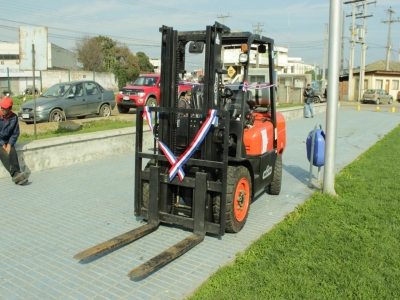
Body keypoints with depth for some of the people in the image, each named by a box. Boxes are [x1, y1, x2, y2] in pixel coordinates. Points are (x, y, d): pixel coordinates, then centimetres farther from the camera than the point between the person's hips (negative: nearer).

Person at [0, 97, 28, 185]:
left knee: (12, 152, -28)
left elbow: (15, 133, 3)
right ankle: (16, 174, -41)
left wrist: (9, 144, -11)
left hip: (8, 141, 2)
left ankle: (16, 175, -40)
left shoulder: (14, 117, -2)